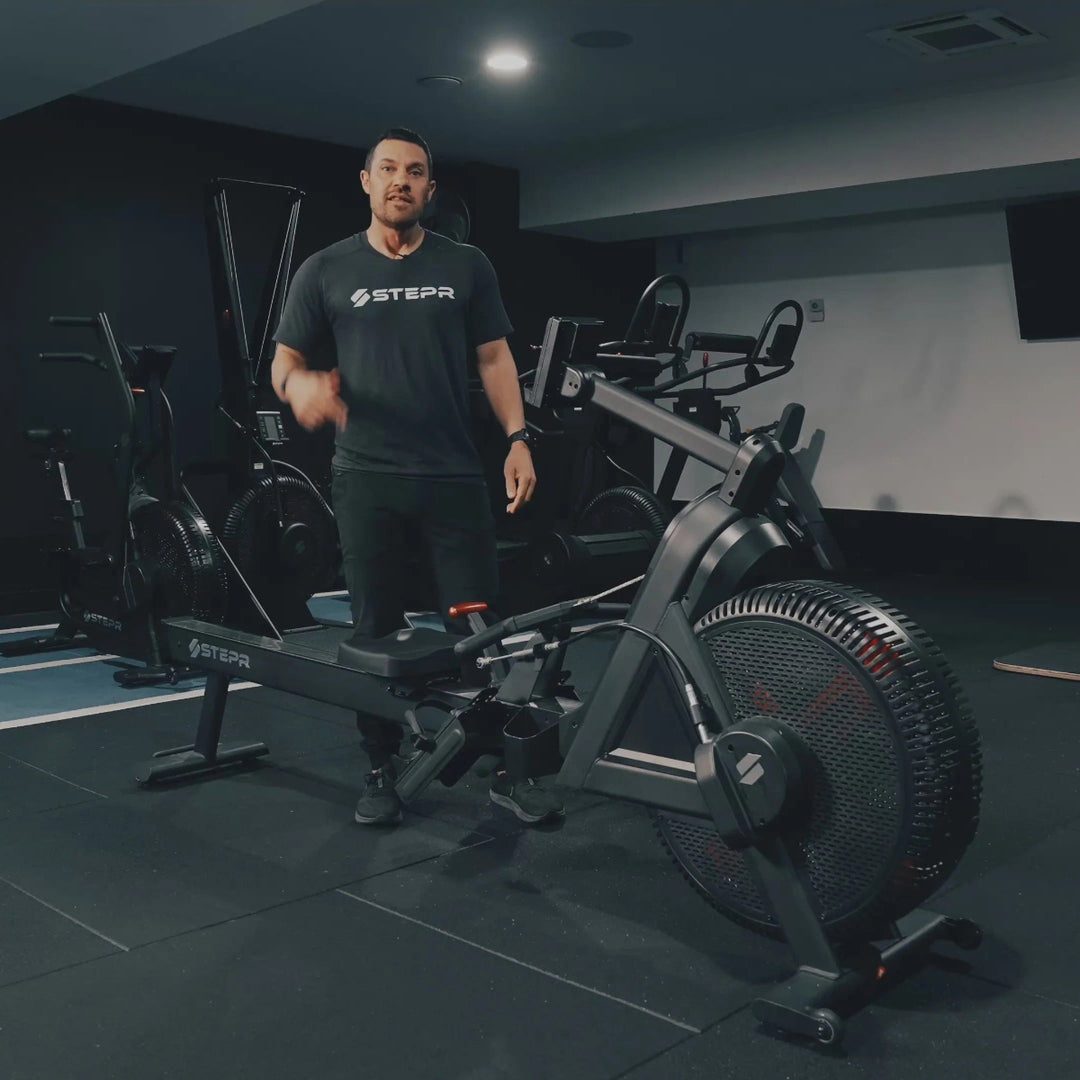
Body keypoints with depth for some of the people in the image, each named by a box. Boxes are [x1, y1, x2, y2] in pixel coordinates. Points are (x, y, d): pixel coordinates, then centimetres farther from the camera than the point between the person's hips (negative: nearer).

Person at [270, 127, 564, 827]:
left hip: (455, 476, 0)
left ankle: (507, 769, 9)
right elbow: (285, 363, 8)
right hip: (367, 480, 0)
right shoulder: (326, 271, 8)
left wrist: (518, 438, -3)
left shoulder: (467, 267, 10)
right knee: (377, 631, 7)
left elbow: (494, 358, 10)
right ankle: (384, 768, 20)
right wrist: (303, 386, -16)